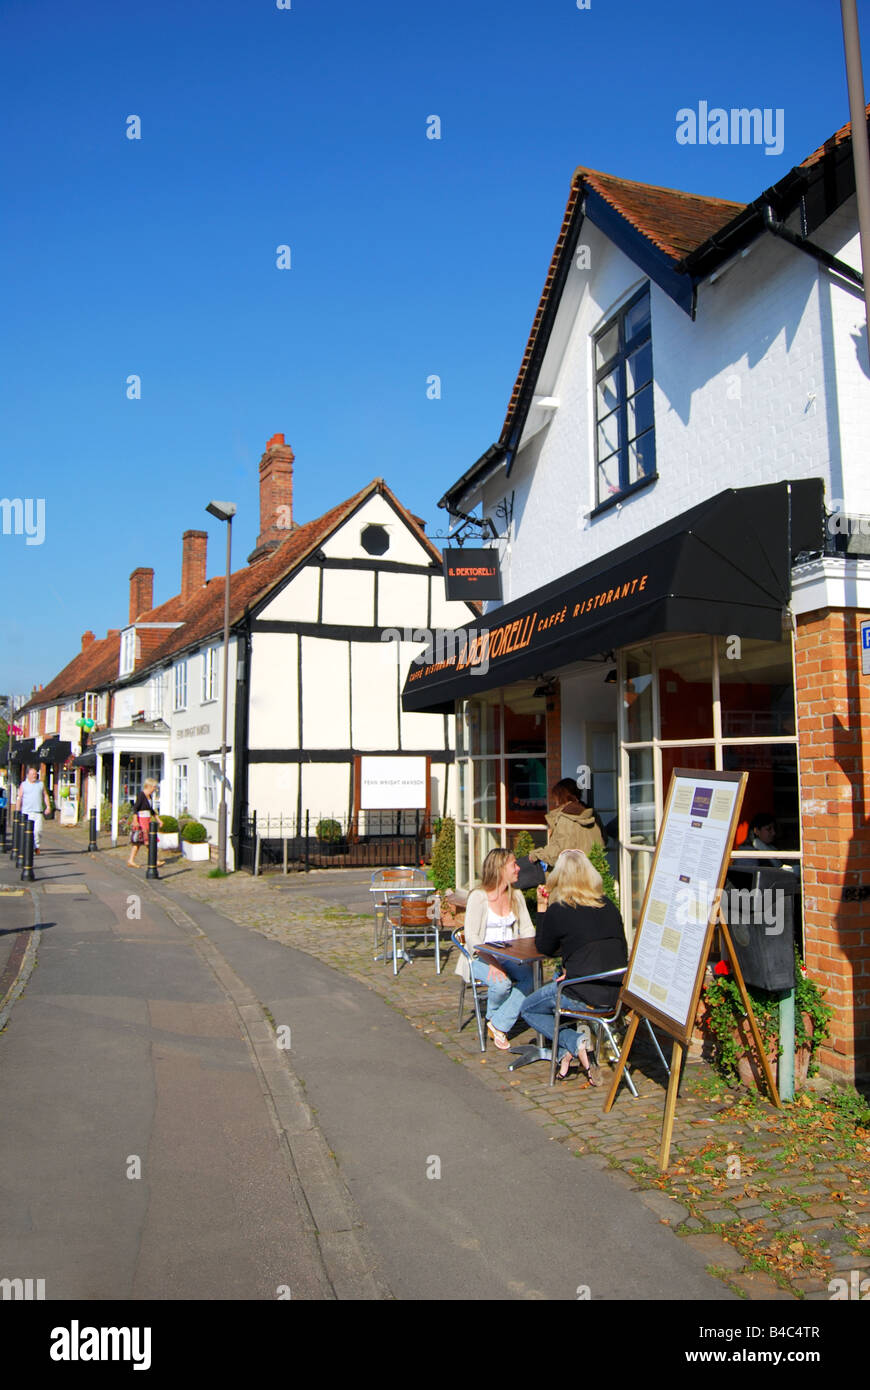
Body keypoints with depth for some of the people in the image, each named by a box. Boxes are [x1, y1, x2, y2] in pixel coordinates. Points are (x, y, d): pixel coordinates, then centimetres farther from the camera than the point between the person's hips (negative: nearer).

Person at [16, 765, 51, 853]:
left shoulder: (40, 784, 14)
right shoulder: (23, 785, 7)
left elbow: (45, 796, 16)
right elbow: (19, 799, 6)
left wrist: (48, 806, 2)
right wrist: (17, 812, 1)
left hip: (38, 812, 1)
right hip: (27, 812, -1)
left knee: (38, 830, -10)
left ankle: (36, 846, 12)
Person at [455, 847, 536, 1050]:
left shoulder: (516, 896, 10)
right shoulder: (478, 896, -9)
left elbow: (527, 930, 9)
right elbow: (471, 936, -13)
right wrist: (491, 961, -27)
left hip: (509, 956, 5)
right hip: (481, 957, -5)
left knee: (530, 976, -25)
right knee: (502, 984, -32)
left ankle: (499, 1025, -15)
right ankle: (492, 1018, 2)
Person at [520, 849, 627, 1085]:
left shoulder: (557, 911, -10)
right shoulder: (608, 906, 5)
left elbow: (544, 948, 6)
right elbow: (622, 951, 14)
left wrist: (542, 908, 11)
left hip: (584, 994, -6)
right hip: (615, 993, 6)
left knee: (528, 1010, 20)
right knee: (557, 980, 33)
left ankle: (573, 1042, -3)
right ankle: (566, 1056, 25)